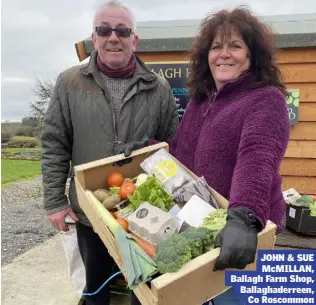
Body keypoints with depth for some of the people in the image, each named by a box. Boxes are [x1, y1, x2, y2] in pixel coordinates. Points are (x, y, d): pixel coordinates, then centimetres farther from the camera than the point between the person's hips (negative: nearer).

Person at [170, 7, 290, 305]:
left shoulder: (265, 100, -15)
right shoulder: (199, 100, 7)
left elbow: (257, 161, -31)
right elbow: (180, 153, 16)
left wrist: (243, 219, -47)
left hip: (238, 232, -6)